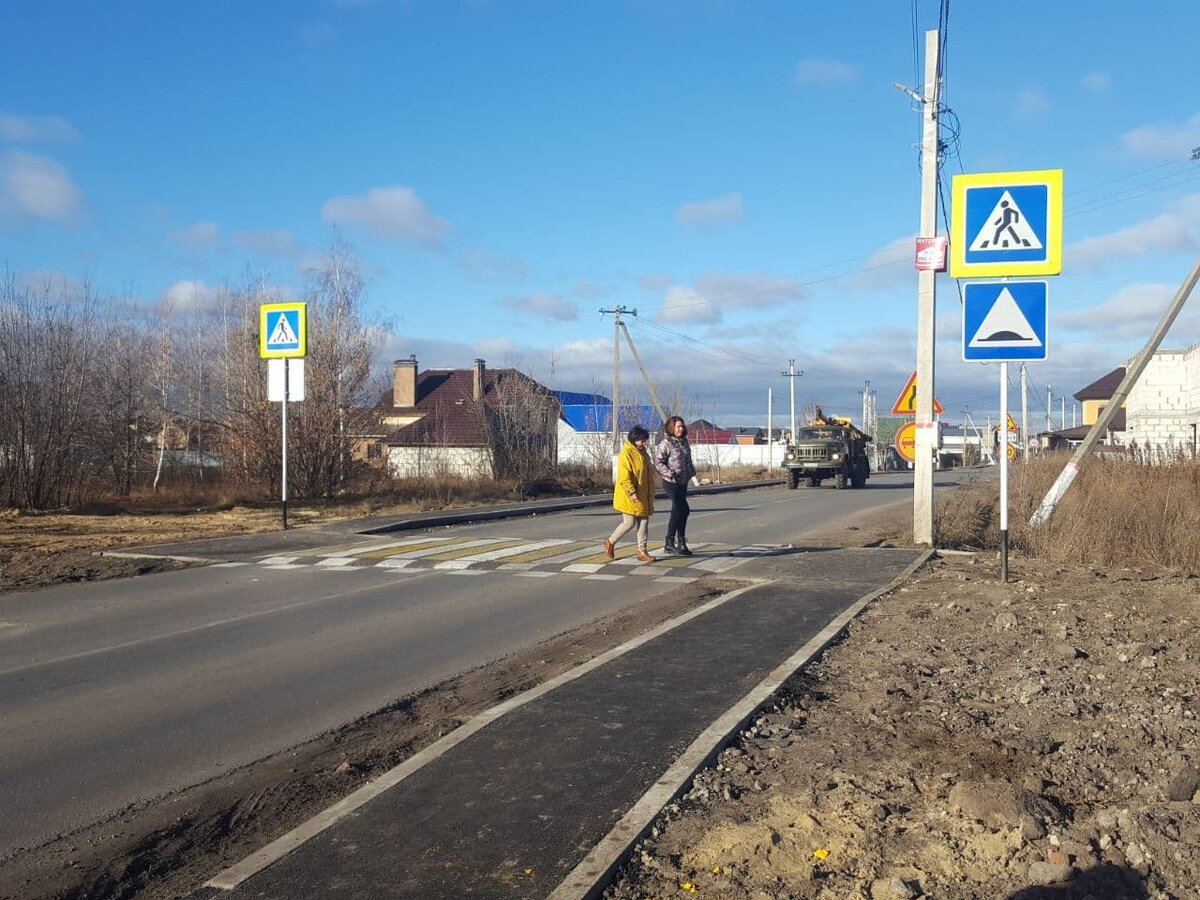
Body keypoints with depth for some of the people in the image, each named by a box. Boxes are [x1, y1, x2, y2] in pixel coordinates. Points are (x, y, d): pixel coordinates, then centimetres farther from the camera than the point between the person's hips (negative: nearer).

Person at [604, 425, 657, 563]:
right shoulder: (626, 453, -14)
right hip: (629, 496, -8)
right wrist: (631, 492, -26)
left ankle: (642, 551, 10)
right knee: (630, 523, -4)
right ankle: (610, 541, 17)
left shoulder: (643, 453, 14)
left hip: (643, 496, 8)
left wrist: (650, 494, 22)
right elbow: (623, 476, -20)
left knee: (644, 522, 5)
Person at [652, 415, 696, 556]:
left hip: (683, 482, 8)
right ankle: (681, 542, -3)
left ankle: (670, 544, 17)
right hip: (671, 482, -8)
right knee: (684, 510, -13)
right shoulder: (665, 443, -11)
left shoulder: (684, 442, 12)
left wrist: (692, 472, 9)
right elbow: (658, 462, -15)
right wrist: (670, 473, -25)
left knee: (677, 512, 9)